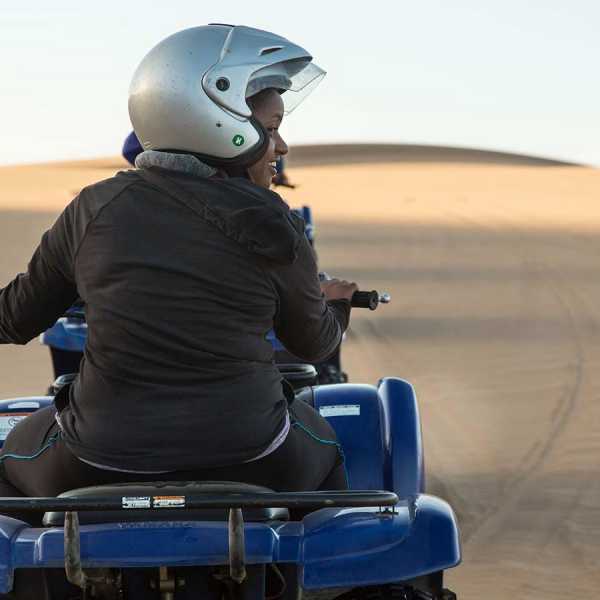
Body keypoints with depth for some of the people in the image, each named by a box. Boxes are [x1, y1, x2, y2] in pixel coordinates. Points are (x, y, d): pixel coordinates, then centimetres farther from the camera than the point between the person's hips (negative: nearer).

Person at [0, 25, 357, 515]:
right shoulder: (272, 230, -8)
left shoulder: (94, 211, -4)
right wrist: (335, 307, 32)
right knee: (321, 452, 34)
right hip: (249, 468, 0)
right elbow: (313, 343, 9)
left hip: (103, 465, 0)